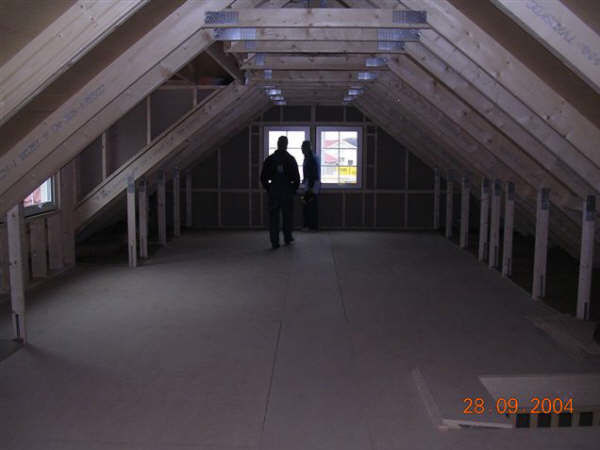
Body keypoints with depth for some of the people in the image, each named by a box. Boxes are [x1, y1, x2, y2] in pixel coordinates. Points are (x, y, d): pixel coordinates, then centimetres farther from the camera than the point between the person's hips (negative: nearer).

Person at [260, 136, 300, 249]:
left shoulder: (269, 159, 1)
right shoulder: (290, 159, -3)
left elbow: (263, 177, 1)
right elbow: (297, 177, -4)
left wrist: (268, 188, 11)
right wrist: (294, 189, 9)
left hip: (273, 192, 1)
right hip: (287, 192, -1)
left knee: (273, 216, 3)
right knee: (287, 215, 12)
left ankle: (274, 241, -1)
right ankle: (287, 238, 20)